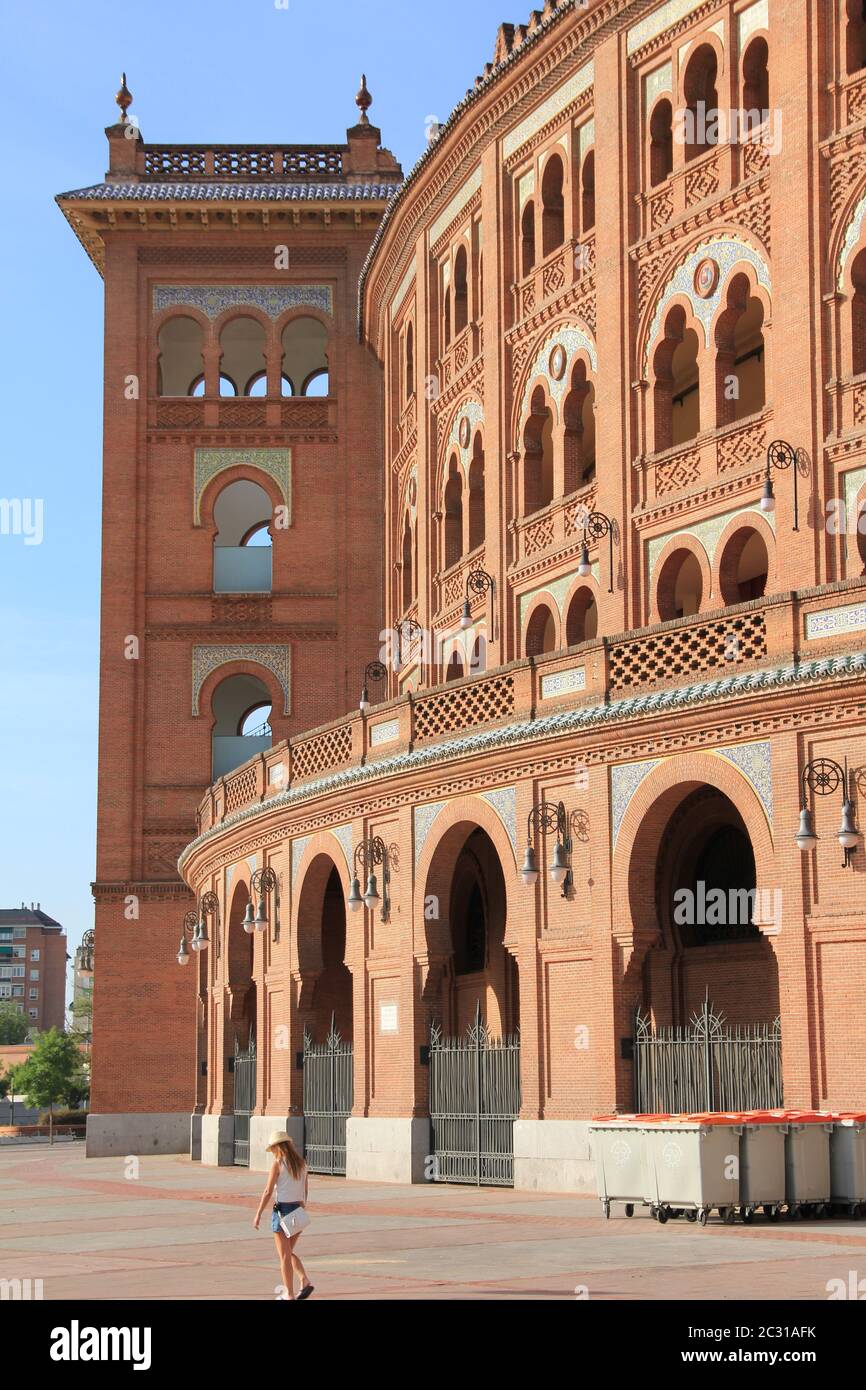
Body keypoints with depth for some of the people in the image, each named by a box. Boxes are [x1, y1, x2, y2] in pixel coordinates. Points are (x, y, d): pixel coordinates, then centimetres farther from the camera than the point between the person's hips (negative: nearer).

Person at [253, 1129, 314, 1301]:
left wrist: (258, 1214, -6)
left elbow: (268, 1192, -11)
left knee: (284, 1255, 3)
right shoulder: (301, 1164, 8)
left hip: (282, 1209, -6)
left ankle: (290, 1295, 4)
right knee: (289, 1252, 20)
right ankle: (305, 1281, 0)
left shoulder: (278, 1164, -10)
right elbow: (305, 1191, 11)